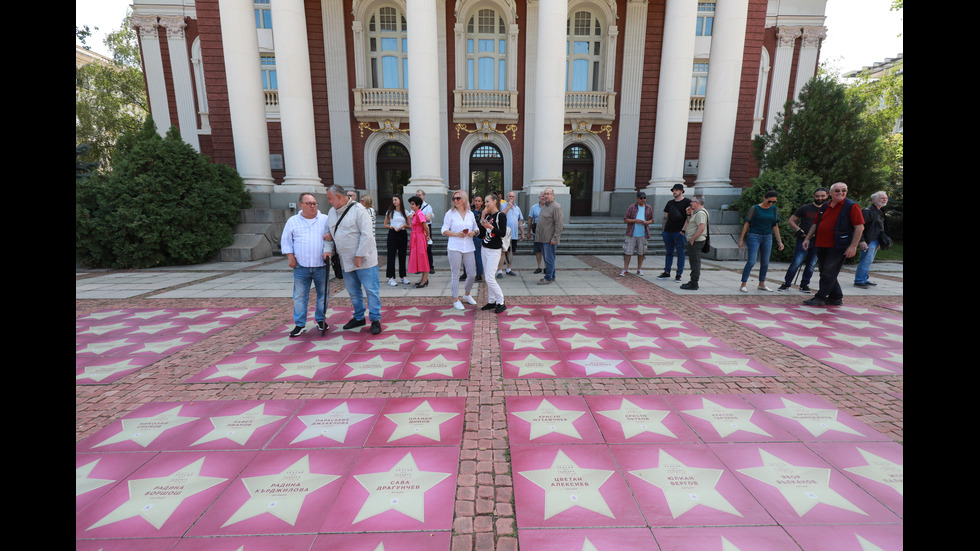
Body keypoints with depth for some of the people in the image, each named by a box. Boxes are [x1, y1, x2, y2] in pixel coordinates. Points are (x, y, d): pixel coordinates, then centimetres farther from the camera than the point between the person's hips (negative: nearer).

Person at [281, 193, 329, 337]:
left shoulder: (325, 220, 5)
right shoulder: (293, 221, 7)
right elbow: (286, 241, 10)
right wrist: (291, 257, -1)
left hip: (321, 266, 0)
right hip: (301, 267, 0)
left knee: (323, 294, 9)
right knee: (299, 296, 5)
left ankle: (321, 320, 25)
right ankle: (299, 324, 15)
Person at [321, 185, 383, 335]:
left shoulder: (358, 209, -12)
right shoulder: (332, 212, 12)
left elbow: (366, 235, -18)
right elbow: (329, 234, 19)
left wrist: (359, 256, -19)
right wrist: (328, 250, 2)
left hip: (364, 259, -7)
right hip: (346, 261, 8)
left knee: (371, 290, -3)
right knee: (353, 291, 16)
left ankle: (375, 320, 7)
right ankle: (359, 317, 31)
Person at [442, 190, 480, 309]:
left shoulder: (470, 214, 10)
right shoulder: (450, 213, 0)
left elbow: (476, 228, 17)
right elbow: (444, 231, -3)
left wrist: (474, 232, -6)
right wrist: (456, 234, -17)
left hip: (468, 248, 4)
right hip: (454, 248, -4)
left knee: (472, 274, 6)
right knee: (455, 274, 2)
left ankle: (467, 295, 31)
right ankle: (455, 300, 15)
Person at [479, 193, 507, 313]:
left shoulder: (501, 215, -8)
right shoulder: (487, 216, 12)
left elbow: (503, 233, -15)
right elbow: (481, 234, 6)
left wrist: (490, 227, -25)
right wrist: (482, 218, 1)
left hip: (494, 250, -8)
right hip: (485, 249, 8)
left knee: (489, 278, -11)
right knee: (487, 277, 11)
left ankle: (501, 303, 1)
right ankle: (491, 301, 21)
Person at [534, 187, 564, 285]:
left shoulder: (556, 207, -12)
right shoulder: (544, 206, 18)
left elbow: (559, 224, -18)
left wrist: (555, 238, -21)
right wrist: (537, 234, 21)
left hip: (550, 239, -9)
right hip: (543, 238, 9)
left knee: (549, 259, -5)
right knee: (547, 258, 15)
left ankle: (548, 278, 2)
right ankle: (552, 276, 25)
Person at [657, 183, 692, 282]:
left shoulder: (687, 202, -1)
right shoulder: (670, 203, 15)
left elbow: (689, 217, -6)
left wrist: (683, 230, -13)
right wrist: (663, 229, 11)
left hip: (679, 232, -5)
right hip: (668, 231, 5)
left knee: (680, 253, 0)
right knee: (669, 252, 10)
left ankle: (679, 275, 5)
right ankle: (666, 273, 17)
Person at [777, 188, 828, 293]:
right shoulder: (805, 208, 2)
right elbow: (791, 221, 6)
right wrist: (798, 229, -11)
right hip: (803, 240, -3)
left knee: (811, 265, 8)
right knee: (796, 263, -9)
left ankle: (804, 285, 20)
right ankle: (787, 283, 2)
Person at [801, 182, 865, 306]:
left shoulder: (851, 206, -5)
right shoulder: (825, 206, 13)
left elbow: (860, 227, -10)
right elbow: (815, 224, 22)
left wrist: (853, 246, -17)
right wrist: (808, 238, 13)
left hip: (837, 247, -7)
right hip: (821, 245, 7)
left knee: (829, 273, -5)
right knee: (824, 272, 10)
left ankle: (820, 298, 0)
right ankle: (836, 298, 22)